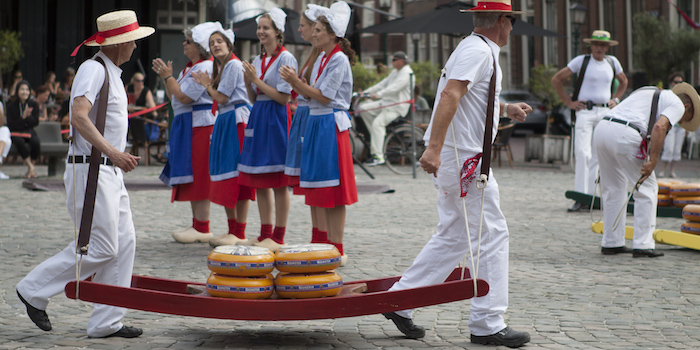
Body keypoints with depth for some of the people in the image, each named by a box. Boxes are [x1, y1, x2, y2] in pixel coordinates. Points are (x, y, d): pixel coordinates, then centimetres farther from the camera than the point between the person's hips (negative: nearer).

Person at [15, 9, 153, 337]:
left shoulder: (112, 73, 19)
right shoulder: (93, 68, -12)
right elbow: (79, 116, -26)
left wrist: (120, 156, 25)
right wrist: (111, 151, -33)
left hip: (110, 172, 10)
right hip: (90, 171, -10)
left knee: (124, 242, 5)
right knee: (100, 248, -9)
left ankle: (107, 322, 10)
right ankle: (34, 289, 6)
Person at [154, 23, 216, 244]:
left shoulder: (205, 68, -14)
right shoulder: (190, 68, 19)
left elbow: (184, 97, -19)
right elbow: (173, 97, 21)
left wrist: (168, 77, -9)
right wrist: (166, 76, 11)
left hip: (199, 124, -11)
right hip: (187, 125, 11)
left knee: (198, 175, -8)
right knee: (193, 176, 12)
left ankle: (202, 228, -5)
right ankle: (197, 224, 18)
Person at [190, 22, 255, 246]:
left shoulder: (234, 65, -8)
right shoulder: (220, 68, 21)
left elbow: (223, 97, -11)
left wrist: (207, 85, 5)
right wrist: (207, 84, 8)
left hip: (237, 120, -10)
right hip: (224, 121, 10)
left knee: (238, 175, -11)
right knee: (226, 177, 10)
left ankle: (240, 235, -11)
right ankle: (232, 231, 15)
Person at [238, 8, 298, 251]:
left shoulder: (285, 58, -7)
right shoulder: (258, 60, 15)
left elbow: (284, 97, -13)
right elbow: (253, 98, 16)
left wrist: (257, 80, -13)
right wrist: (247, 81, -2)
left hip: (276, 119, -8)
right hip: (257, 118, 8)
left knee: (278, 182, -4)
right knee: (259, 181, 9)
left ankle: (279, 237, 1)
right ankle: (265, 234, 16)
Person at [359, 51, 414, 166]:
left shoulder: (406, 73, -12)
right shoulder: (395, 72, 21)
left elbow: (394, 88, -26)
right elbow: (383, 84, 17)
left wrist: (378, 95, -37)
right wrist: (365, 92, 7)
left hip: (397, 107, -10)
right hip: (386, 102, 10)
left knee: (378, 123, -26)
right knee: (363, 108, -3)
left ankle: (378, 156, -24)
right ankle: (377, 134, 2)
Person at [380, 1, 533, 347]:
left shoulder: (474, 48, 19)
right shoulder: (479, 50, -13)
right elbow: (450, 95, -27)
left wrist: (506, 108, 33)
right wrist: (434, 148, -35)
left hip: (453, 158, 10)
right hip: (462, 157, -10)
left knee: (453, 237, 14)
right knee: (491, 234, -4)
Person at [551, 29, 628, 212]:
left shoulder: (612, 62, 12)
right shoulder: (581, 60, 0)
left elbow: (623, 81, 31)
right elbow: (556, 80, 3)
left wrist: (615, 99, 16)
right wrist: (569, 102, 0)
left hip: (605, 113, 4)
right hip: (585, 112, -4)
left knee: (596, 155, 3)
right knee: (582, 153, -13)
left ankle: (590, 196, 7)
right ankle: (580, 196, -12)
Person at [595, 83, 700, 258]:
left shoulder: (648, 93, 35)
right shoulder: (677, 104, 10)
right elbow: (660, 126, -10)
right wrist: (653, 160, -13)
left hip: (600, 130, 8)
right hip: (624, 136, -8)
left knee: (613, 190, 19)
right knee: (647, 189, 6)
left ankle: (611, 243, 22)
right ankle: (642, 245, 6)